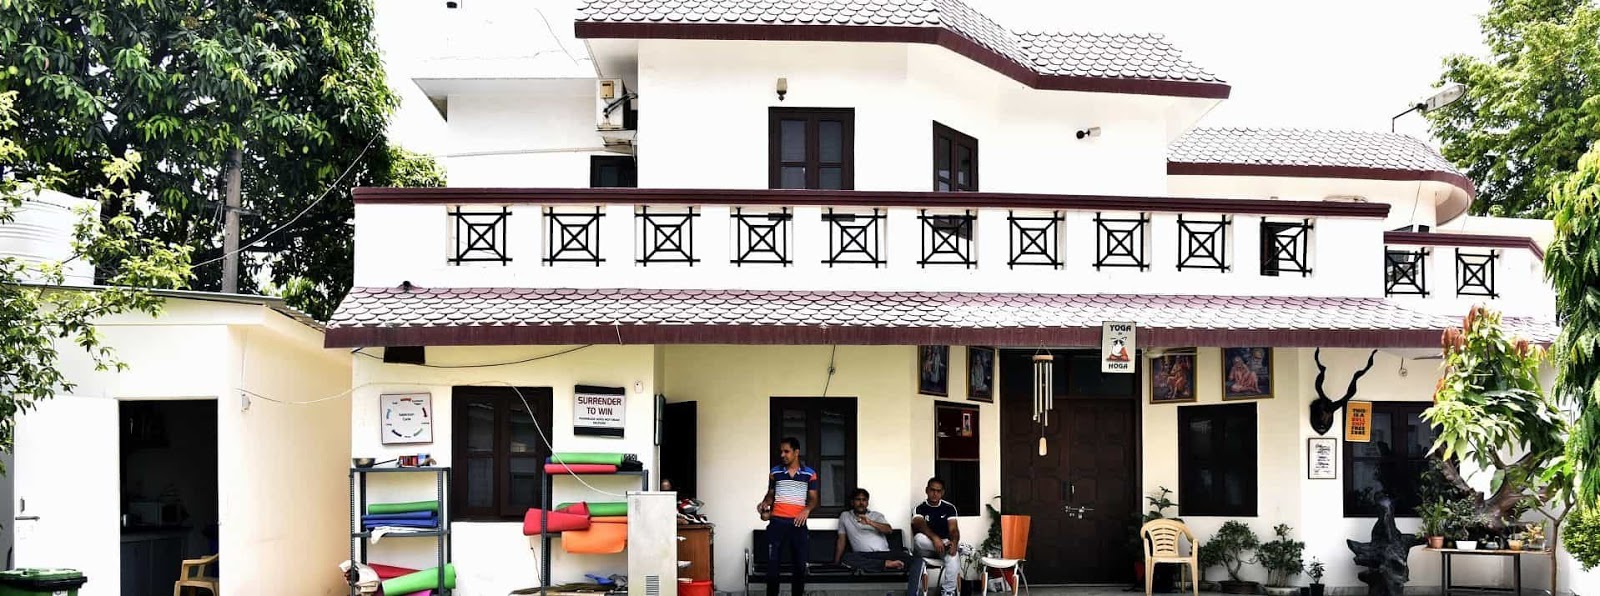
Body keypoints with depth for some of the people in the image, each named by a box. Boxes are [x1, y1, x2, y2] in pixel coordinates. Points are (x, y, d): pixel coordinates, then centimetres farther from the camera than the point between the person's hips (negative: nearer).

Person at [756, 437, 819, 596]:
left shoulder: (810, 474, 3)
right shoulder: (775, 472, 7)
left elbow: (813, 498, 5)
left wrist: (807, 509, -15)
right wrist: (765, 504, -5)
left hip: (798, 523, 0)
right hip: (777, 522, 0)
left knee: (799, 564, 5)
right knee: (772, 562, -3)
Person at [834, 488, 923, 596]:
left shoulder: (877, 515, 17)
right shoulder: (845, 516, 20)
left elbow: (889, 530, -2)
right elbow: (841, 541, 18)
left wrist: (870, 522, -19)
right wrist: (836, 563, 10)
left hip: (884, 553, 0)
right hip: (863, 556, 0)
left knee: (917, 561, -28)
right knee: (846, 558, -38)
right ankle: (887, 564, -37)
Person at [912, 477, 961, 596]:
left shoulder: (949, 508, 4)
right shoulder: (919, 508, -3)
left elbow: (953, 529, -8)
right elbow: (920, 525, -23)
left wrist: (954, 542, -32)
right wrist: (935, 538, -42)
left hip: (945, 543, 0)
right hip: (926, 549, 0)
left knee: (953, 556, -35)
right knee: (919, 537, -36)